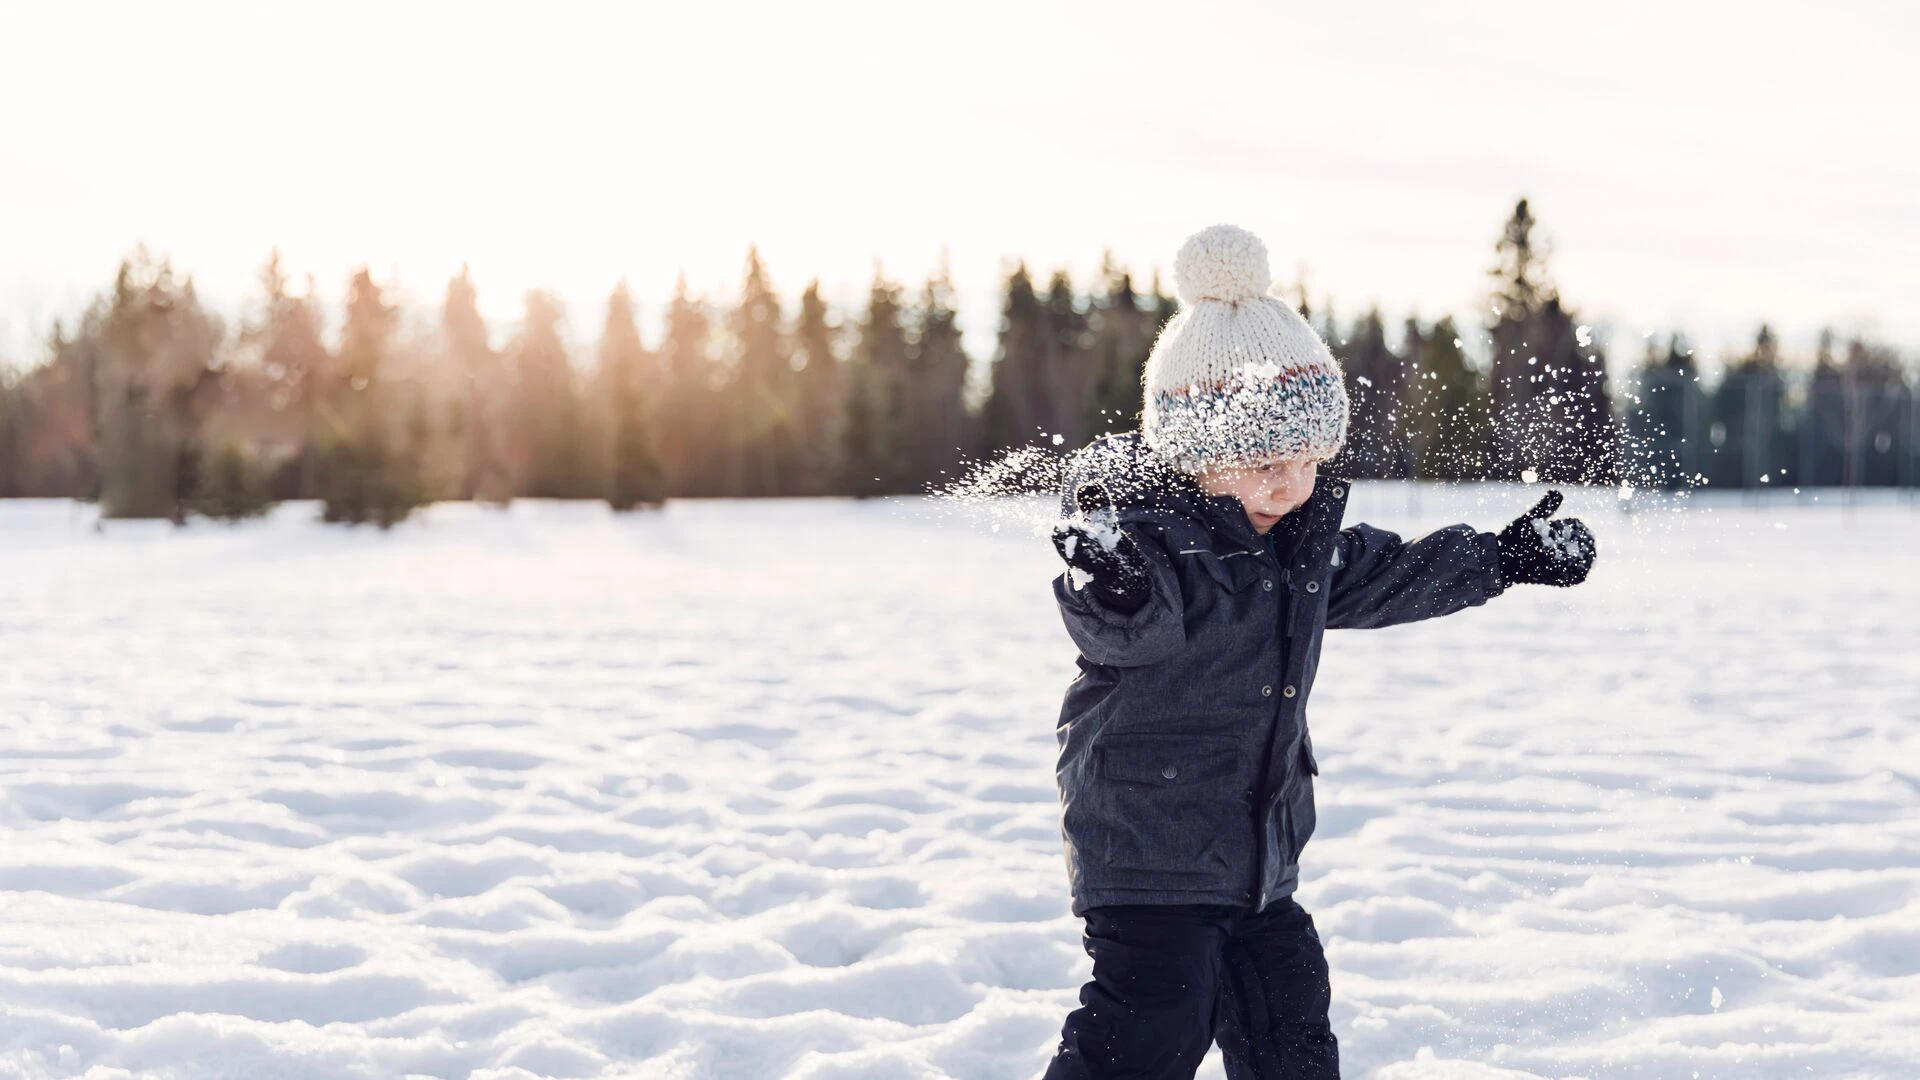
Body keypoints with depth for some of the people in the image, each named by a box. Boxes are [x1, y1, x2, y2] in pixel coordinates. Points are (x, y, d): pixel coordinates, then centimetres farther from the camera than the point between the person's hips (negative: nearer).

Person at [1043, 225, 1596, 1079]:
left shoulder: (1300, 538, 8)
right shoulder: (1143, 527, -19)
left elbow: (1383, 576, 26)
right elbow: (1129, 622, -39)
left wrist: (1502, 558, 32)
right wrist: (1114, 587, -63)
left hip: (1259, 860, 8)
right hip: (1148, 852, -8)